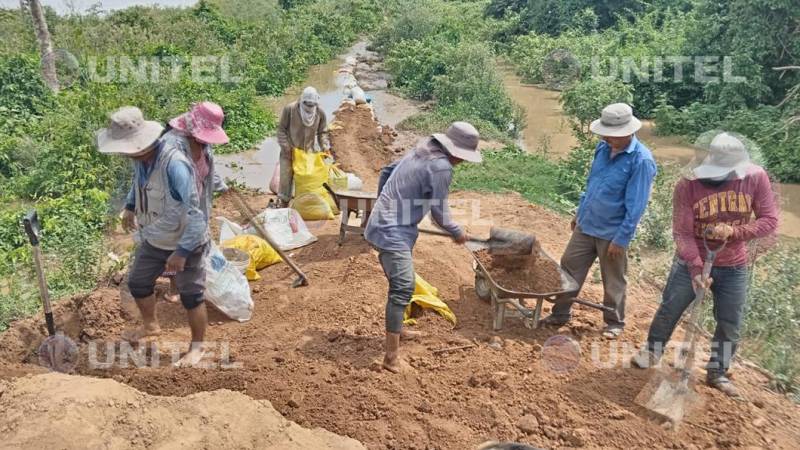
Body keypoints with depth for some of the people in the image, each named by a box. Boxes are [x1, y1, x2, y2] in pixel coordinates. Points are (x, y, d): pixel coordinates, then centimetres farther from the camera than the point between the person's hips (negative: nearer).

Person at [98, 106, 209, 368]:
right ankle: (150, 325, 49)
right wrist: (130, 206, 17)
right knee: (137, 283, 22)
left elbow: (193, 210, -32)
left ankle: (197, 347, 25)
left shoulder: (174, 165, -33)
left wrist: (182, 251, -30)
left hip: (185, 243, -8)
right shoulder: (139, 158, -8)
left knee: (191, 296, 6)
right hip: (153, 240, 8)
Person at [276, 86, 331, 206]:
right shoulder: (289, 109, -15)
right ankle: (283, 205, 15)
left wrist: (325, 146, -9)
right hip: (290, 151, -2)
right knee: (286, 178, 1)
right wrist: (286, 146, -16)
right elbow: (281, 129, -8)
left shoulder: (320, 113, -6)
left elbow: (322, 132, 6)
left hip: (309, 151, 2)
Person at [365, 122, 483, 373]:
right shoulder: (441, 167, -17)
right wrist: (458, 233, 6)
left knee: (400, 284, 21)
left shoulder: (421, 151, 11)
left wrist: (385, 205, 30)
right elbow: (439, 214, -12)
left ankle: (397, 330, 38)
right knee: (403, 287, -13)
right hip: (394, 232, -10)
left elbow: (386, 171, 21)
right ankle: (392, 356, -13)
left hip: (383, 224, 10)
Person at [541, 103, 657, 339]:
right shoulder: (603, 148, -1)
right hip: (586, 225, 6)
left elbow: (635, 207, -20)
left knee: (613, 282, 12)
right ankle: (560, 314, 26)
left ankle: (614, 323, 32)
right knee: (569, 268, 11)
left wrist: (621, 239, -19)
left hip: (612, 233, -6)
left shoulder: (641, 160, -21)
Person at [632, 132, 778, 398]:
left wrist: (734, 232, -30)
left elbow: (770, 221, -13)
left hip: (733, 268, 2)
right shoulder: (688, 185, -21)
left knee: (730, 324, 10)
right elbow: (682, 233, -20)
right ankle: (652, 351, 32)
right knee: (669, 310, 8)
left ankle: (717, 373, 28)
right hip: (691, 262, -2)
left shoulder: (756, 178, -15)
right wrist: (696, 269, -28)